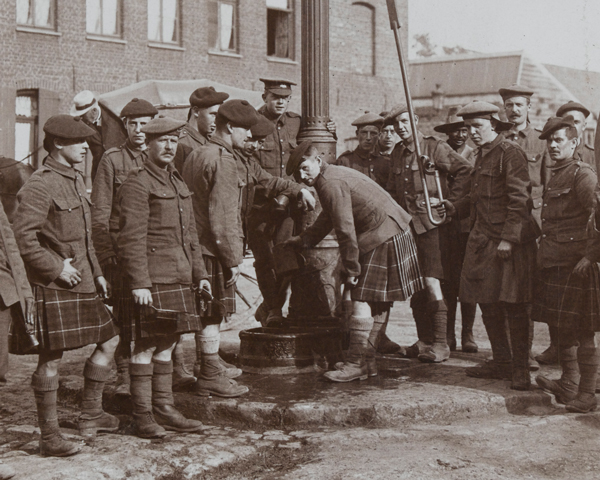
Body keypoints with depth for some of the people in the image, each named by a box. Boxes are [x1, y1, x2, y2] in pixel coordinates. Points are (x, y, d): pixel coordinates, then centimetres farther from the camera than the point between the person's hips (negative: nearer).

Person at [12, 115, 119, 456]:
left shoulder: (77, 180, 15)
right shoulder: (40, 185, -14)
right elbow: (22, 236, -22)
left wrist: (96, 273, 16)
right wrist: (57, 268, -19)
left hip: (81, 282, 10)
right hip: (52, 287, -10)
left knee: (109, 341, 14)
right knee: (51, 358, -4)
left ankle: (91, 416, 28)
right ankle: (50, 437, 5)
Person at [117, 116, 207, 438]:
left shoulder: (177, 182, 18)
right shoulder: (137, 184, -9)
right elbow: (132, 238, -15)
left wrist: (199, 273, 18)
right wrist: (139, 283, -20)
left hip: (178, 279, 8)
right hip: (151, 280, -8)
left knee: (167, 345, 13)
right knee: (146, 347, -2)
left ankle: (164, 410, 20)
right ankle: (143, 416, 5)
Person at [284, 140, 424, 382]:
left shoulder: (331, 183, -17)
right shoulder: (336, 173, 16)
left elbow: (346, 230, -19)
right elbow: (328, 218, 31)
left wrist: (351, 268, -13)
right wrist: (303, 240, 39)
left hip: (383, 240, -11)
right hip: (395, 233, 11)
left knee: (362, 300, -8)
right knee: (376, 303, 13)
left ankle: (356, 363, -5)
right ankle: (367, 360, 19)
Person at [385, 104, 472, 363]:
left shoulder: (435, 147, -6)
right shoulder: (397, 153, 15)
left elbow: (465, 170, -9)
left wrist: (449, 199, -10)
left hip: (431, 222, -7)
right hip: (407, 224, 7)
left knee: (431, 282, -10)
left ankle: (440, 344, -4)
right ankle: (424, 340, 18)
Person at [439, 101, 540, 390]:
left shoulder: (510, 154, -10)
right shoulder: (481, 155, 18)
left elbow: (518, 199, -16)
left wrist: (508, 238, -20)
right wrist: (456, 208, 12)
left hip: (510, 244, -9)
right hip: (482, 241, 9)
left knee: (513, 305, -5)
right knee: (487, 303, 11)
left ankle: (521, 367, 4)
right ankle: (502, 361, 23)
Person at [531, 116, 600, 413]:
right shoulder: (556, 175, 17)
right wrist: (544, 251, 15)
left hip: (575, 264, -9)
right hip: (553, 262, 9)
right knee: (562, 328, 16)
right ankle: (569, 385, 26)